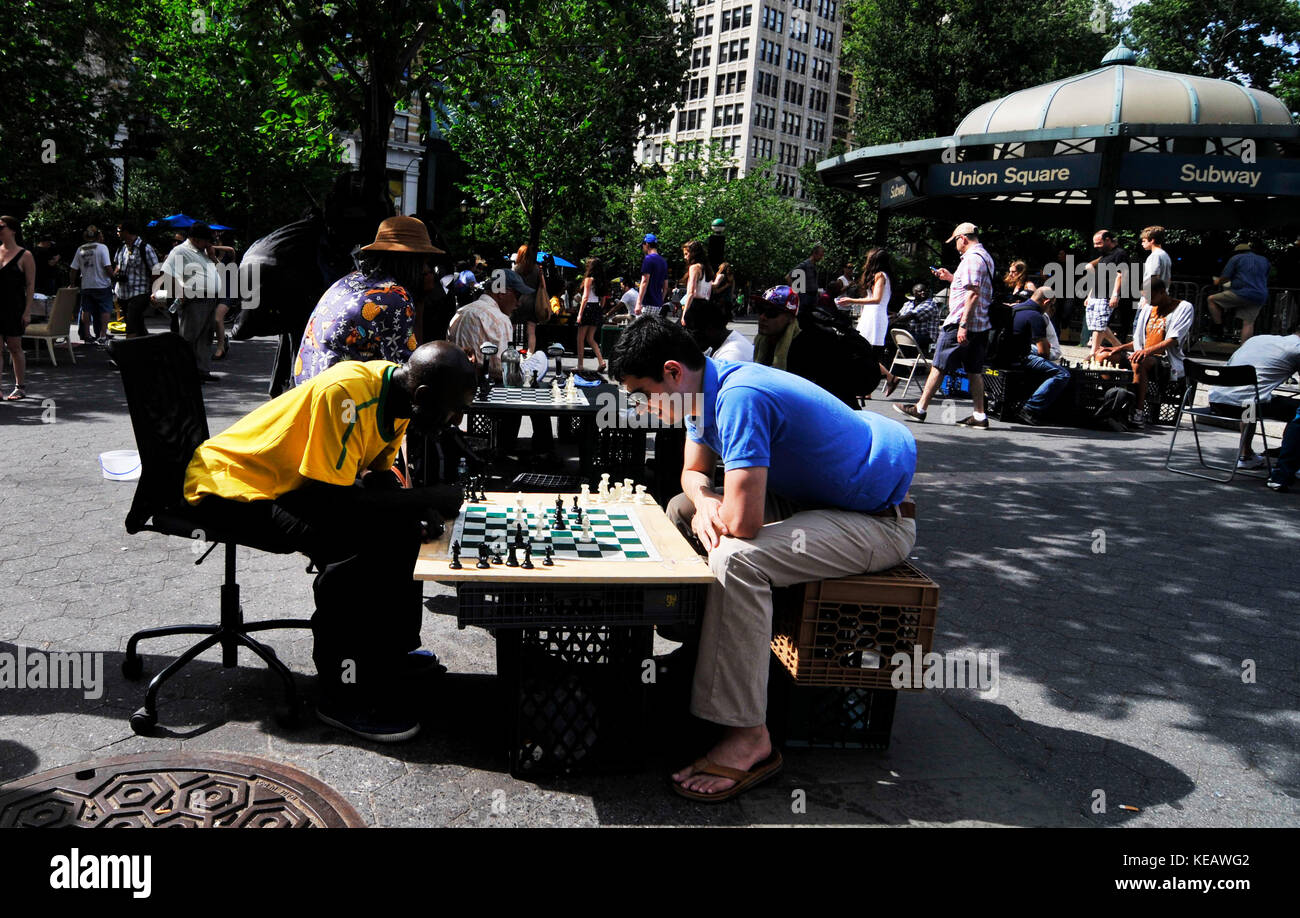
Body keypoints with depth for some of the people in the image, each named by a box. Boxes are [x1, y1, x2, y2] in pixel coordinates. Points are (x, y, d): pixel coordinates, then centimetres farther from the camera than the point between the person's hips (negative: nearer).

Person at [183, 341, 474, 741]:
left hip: (283, 482, 9)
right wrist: (429, 498, -26)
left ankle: (391, 647, 14)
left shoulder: (396, 394, -4)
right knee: (356, 542, -29)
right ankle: (346, 696, -19)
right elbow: (333, 500, -33)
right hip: (228, 485, -9)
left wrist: (417, 511, -14)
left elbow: (378, 477, 6)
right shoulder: (346, 393, -31)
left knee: (399, 522, 4)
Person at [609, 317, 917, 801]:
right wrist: (704, 501, -9)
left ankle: (748, 739, -22)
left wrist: (716, 510, -10)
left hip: (881, 521, -10)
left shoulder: (741, 398, -29)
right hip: (816, 497, 10)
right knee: (682, 511, 12)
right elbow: (693, 472, 15)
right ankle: (701, 649, 24)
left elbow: (741, 521, -35)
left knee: (735, 560, -32)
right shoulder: (710, 387, 1)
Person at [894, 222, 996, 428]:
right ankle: (979, 416, 7)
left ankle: (920, 409, 1)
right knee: (974, 370, 8)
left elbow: (973, 293, -21)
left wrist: (963, 325, -25)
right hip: (980, 325, 9)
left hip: (960, 321, -9)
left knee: (939, 366, -3)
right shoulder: (986, 257, 19)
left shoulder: (971, 258, -12)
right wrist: (951, 278, 25)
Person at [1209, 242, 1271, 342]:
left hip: (1243, 294, -6)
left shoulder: (1236, 258, 5)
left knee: (1211, 299, 7)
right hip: (1260, 296, 6)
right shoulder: (1264, 260, 23)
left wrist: (1218, 282, 21)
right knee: (1248, 323, 7)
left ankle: (1219, 327, 6)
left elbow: (1225, 277, 0)